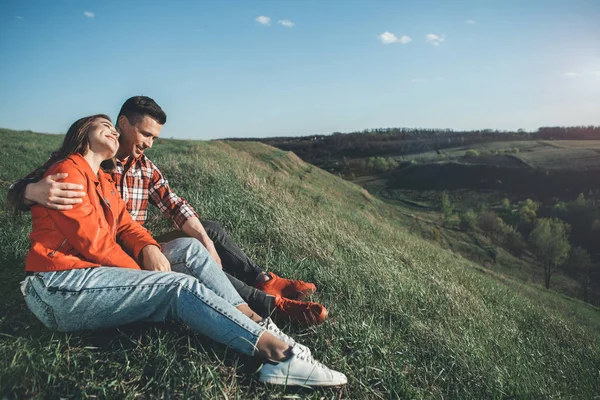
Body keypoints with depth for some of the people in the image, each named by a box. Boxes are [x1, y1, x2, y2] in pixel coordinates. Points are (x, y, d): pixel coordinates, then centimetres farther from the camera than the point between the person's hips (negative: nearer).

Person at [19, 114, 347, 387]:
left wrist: (149, 249, -12)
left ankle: (254, 323, -16)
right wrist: (143, 273, -9)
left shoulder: (103, 180, 21)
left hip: (92, 271, 9)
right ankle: (276, 353, -31)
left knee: (189, 248, -5)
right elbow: (91, 240, -16)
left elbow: (125, 225, 10)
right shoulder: (69, 171, -7)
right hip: (61, 288, -9)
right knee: (181, 286, -25)